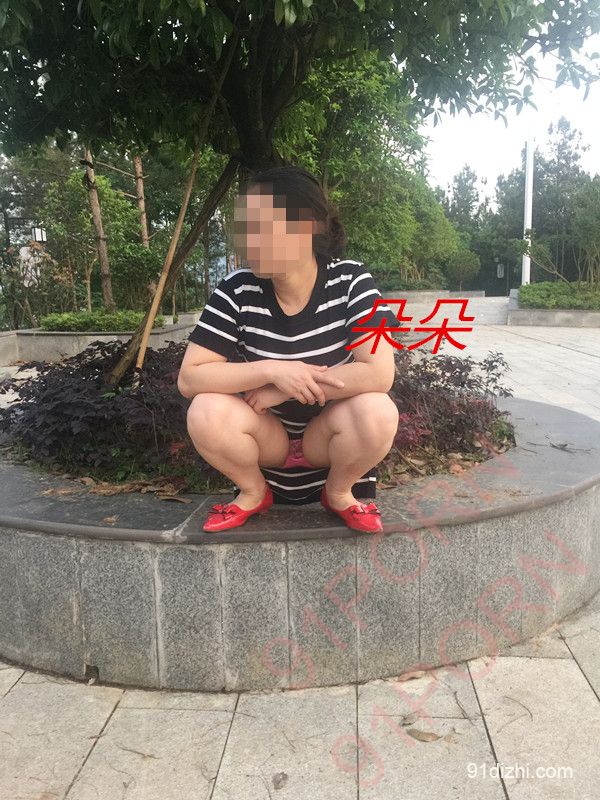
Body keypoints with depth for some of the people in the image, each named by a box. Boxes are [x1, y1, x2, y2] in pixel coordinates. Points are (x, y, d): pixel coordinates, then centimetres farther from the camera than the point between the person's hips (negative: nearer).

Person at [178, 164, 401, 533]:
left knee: (378, 412, -31)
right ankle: (254, 492, 3)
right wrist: (272, 370, -30)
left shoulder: (350, 281, -17)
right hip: (267, 437, 1)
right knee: (206, 413, -28)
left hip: (327, 437, -1)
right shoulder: (237, 291, -15)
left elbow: (379, 373, -27)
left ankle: (338, 492, 1)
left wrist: (283, 389, -25)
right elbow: (189, 378, -17)